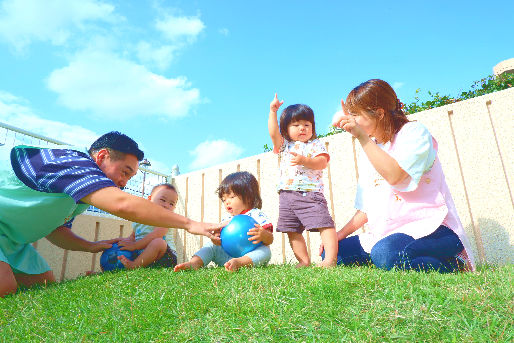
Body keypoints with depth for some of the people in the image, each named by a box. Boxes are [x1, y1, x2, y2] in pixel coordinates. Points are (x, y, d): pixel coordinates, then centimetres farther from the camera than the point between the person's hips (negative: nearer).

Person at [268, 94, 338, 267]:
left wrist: (304, 160, -22)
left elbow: (322, 162, -7)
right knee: (292, 231, 7)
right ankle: (304, 261, 16)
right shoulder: (284, 145, 16)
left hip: (310, 193, -4)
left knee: (324, 224, -12)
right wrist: (272, 112, -5)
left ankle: (330, 258, -8)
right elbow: (273, 133, 0)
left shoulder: (316, 144, 8)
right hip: (287, 195, 4)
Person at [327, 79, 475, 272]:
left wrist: (362, 137, -21)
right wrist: (340, 234, 5)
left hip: (425, 226, -7)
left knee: (386, 254, -36)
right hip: (383, 234, 7)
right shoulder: (367, 156, 16)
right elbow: (365, 209, 17)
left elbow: (394, 175, -24)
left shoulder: (414, 132, -4)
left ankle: (452, 264, -10)